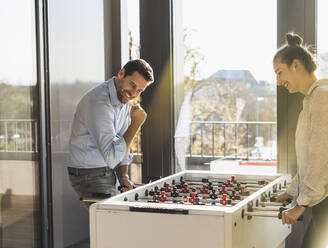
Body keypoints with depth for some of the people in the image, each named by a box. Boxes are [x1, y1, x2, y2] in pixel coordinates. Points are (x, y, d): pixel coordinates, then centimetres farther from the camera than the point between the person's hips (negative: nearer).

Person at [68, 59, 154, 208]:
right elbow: (112, 157, -30)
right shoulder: (99, 102, -25)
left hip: (107, 173, 9)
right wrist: (135, 124, -23)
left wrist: (123, 176, -1)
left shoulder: (124, 99, 6)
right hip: (90, 176, -9)